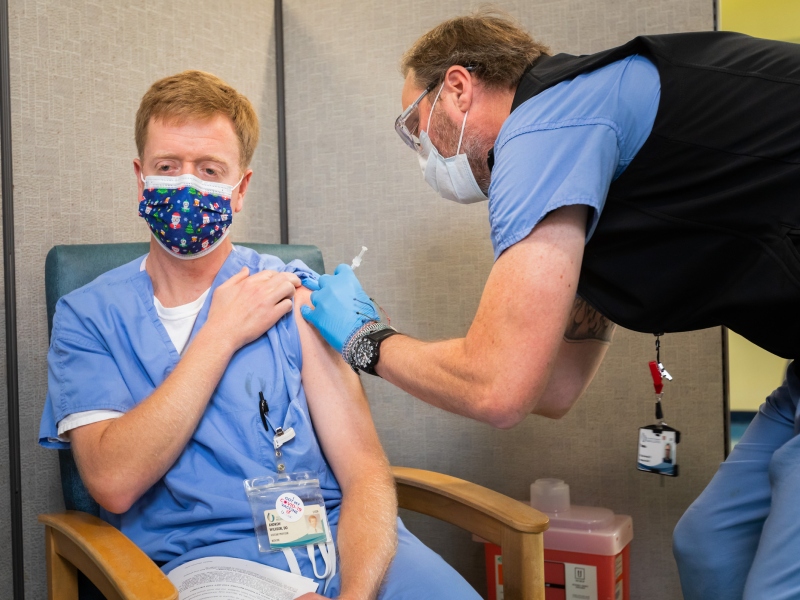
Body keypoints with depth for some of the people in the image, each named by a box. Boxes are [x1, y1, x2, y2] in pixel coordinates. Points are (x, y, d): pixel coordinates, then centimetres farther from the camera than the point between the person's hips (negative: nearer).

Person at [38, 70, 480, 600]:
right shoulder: (87, 315, 8)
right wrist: (221, 335, -6)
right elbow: (114, 482, -7)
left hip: (336, 533, 1)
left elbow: (364, 470, -1)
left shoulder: (293, 294, 7)